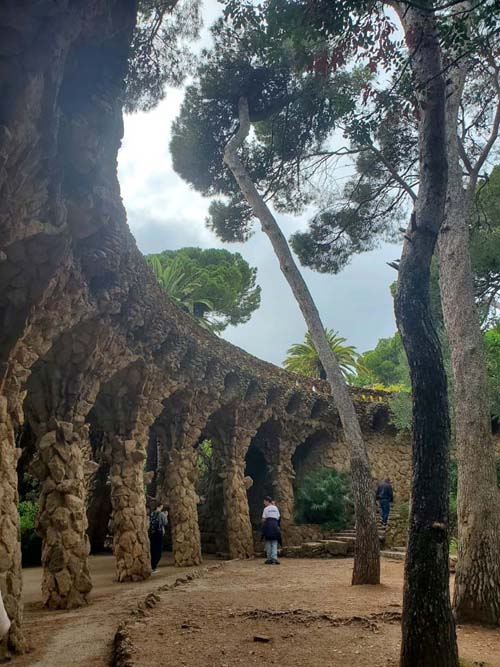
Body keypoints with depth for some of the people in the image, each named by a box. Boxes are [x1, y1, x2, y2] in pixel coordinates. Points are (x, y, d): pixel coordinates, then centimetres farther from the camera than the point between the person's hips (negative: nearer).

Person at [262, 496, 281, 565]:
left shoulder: (266, 509, -1)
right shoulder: (276, 508, 11)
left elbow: (263, 519, -3)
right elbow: (278, 518, 10)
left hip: (268, 525, -3)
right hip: (275, 525, 3)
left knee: (268, 543, 4)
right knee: (274, 543, 2)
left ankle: (269, 559, 5)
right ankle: (274, 558, -10)